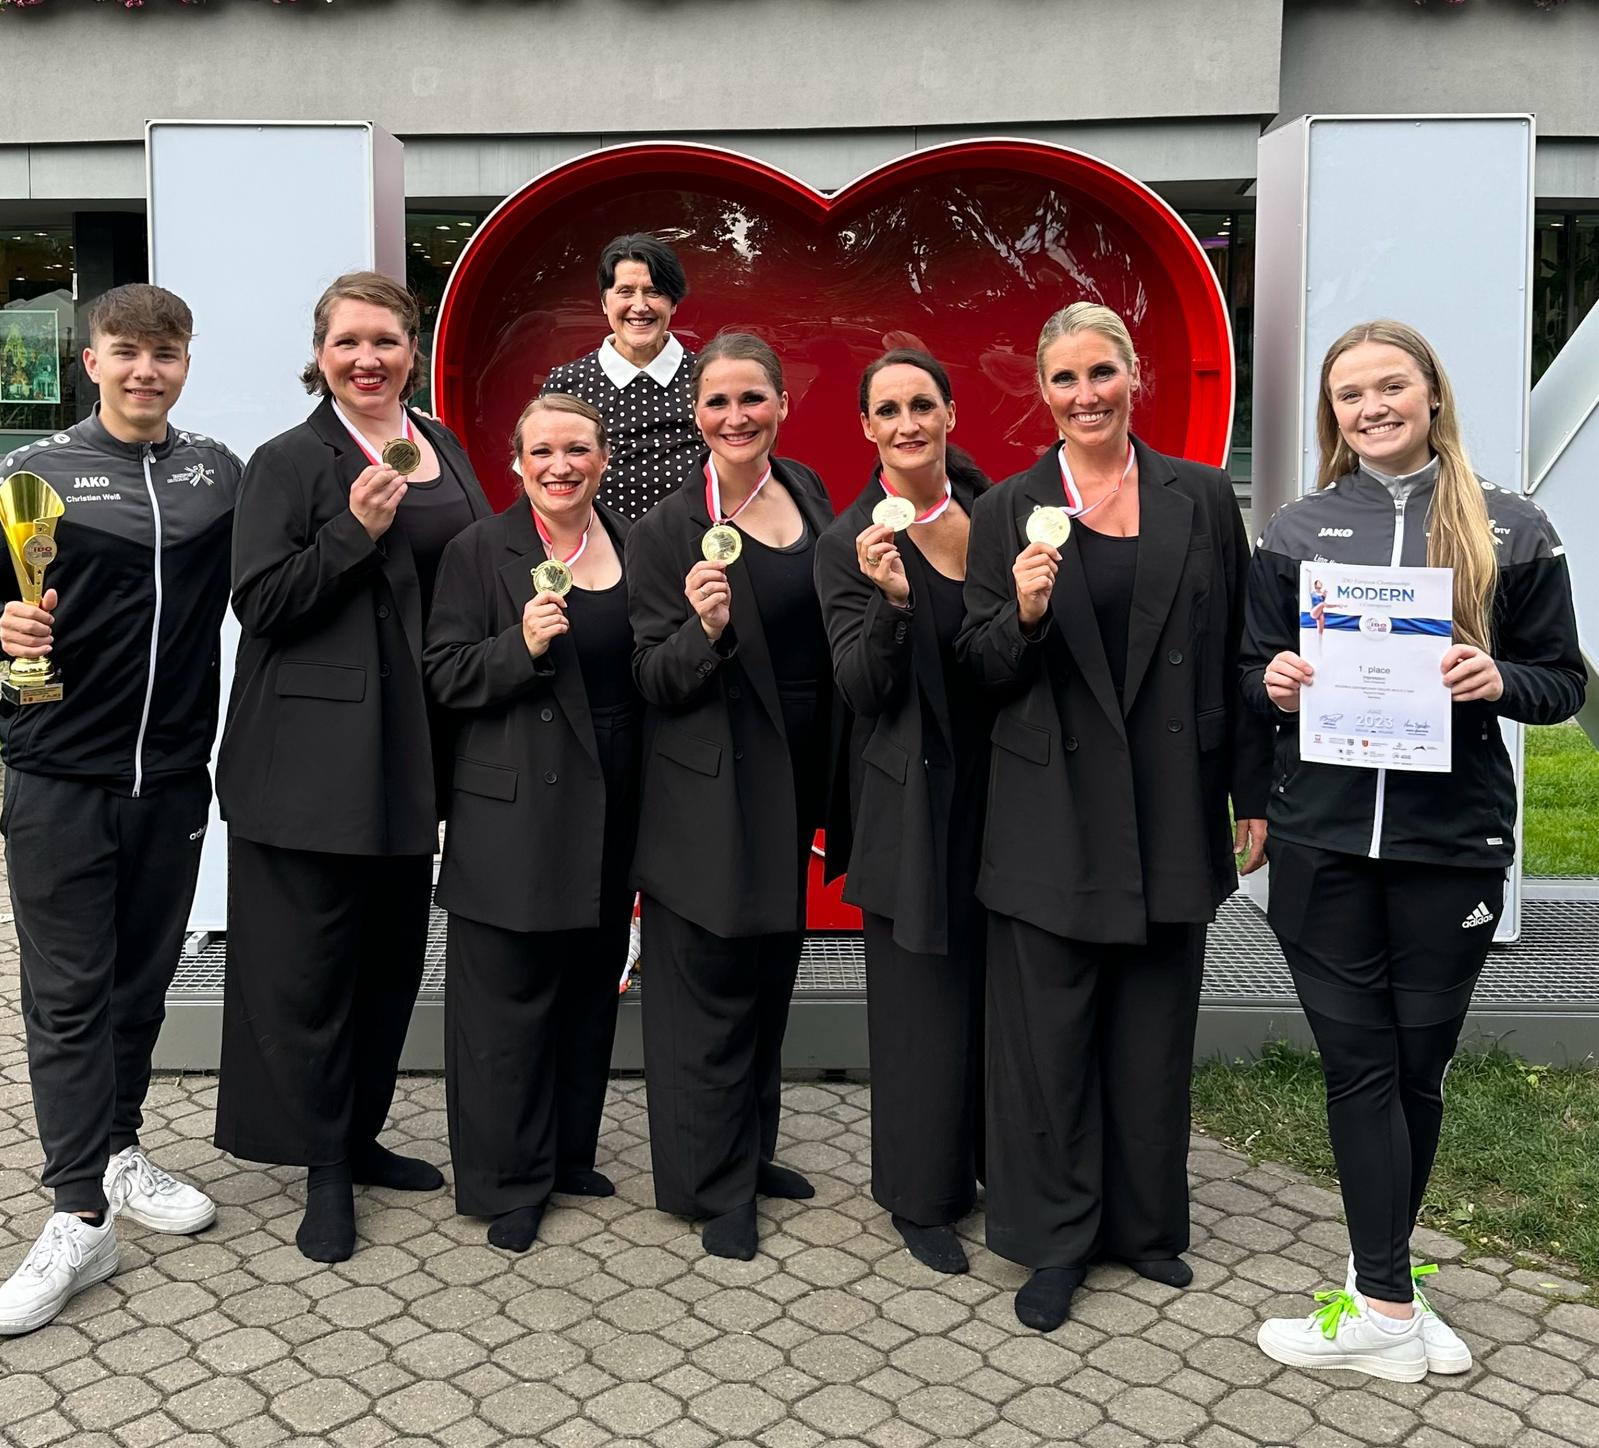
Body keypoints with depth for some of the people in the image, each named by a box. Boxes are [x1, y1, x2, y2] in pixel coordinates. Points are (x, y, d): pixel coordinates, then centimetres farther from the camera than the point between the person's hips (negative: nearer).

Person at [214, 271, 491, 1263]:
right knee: (310, 961, 2)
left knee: (393, 952, 15)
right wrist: (356, 530, -22)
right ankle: (325, 1169, 16)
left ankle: (358, 1133, 31)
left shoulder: (442, 450, 11)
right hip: (316, 758, -6)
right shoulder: (291, 462, -7)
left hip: (414, 751, 6)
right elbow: (261, 602, -12)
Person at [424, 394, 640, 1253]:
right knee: (509, 995, 1)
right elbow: (444, 674, -8)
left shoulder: (632, 545, 10)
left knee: (590, 987, 14)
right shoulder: (481, 551, -4)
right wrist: (521, 645, -22)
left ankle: (568, 1154, 30)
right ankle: (506, 1181, 15)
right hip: (514, 813, -5)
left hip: (609, 805, 5)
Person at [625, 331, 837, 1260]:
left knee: (770, 974, 18)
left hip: (794, 774, 6)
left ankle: (753, 1151, 35)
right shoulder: (667, 532, -13)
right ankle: (716, 1185, 18)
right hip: (712, 791, -6)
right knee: (713, 987, 2)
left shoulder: (807, 492, 4)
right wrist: (705, 628, -31)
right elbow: (654, 680, -12)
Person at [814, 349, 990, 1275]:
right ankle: (923, 1198, 21)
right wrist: (891, 600, -28)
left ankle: (1003, 1166, 32)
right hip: (912, 801, -4)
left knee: (1003, 989, 11)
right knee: (925, 1003, 3)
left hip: (999, 783, 4)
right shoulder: (849, 543, -6)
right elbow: (860, 686, -14)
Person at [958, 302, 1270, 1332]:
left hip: (1172, 811, 2)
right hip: (1054, 813, -1)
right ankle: (1055, 1243, 21)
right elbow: (987, 670, 1)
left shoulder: (1203, 498, 4)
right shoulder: (1008, 511, 1)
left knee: (1155, 1032, 13)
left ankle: (1148, 1224, 31)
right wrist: (1025, 610, -21)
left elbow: (1236, 657, 6)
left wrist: (1255, 799, 5)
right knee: (1049, 1034, 5)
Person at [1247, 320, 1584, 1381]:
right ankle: (1390, 1307, 13)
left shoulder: (1513, 532, 2)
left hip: (1452, 842, -1)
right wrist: (1272, 685, -10)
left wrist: (1499, 682, -15)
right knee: (1361, 1064, 3)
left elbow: (1563, 682, 5)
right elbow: (1255, 672, 13)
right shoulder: (1297, 531, 7)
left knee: (1418, 1065, 9)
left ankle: (1380, 1277, 26)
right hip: (1324, 840, 1)